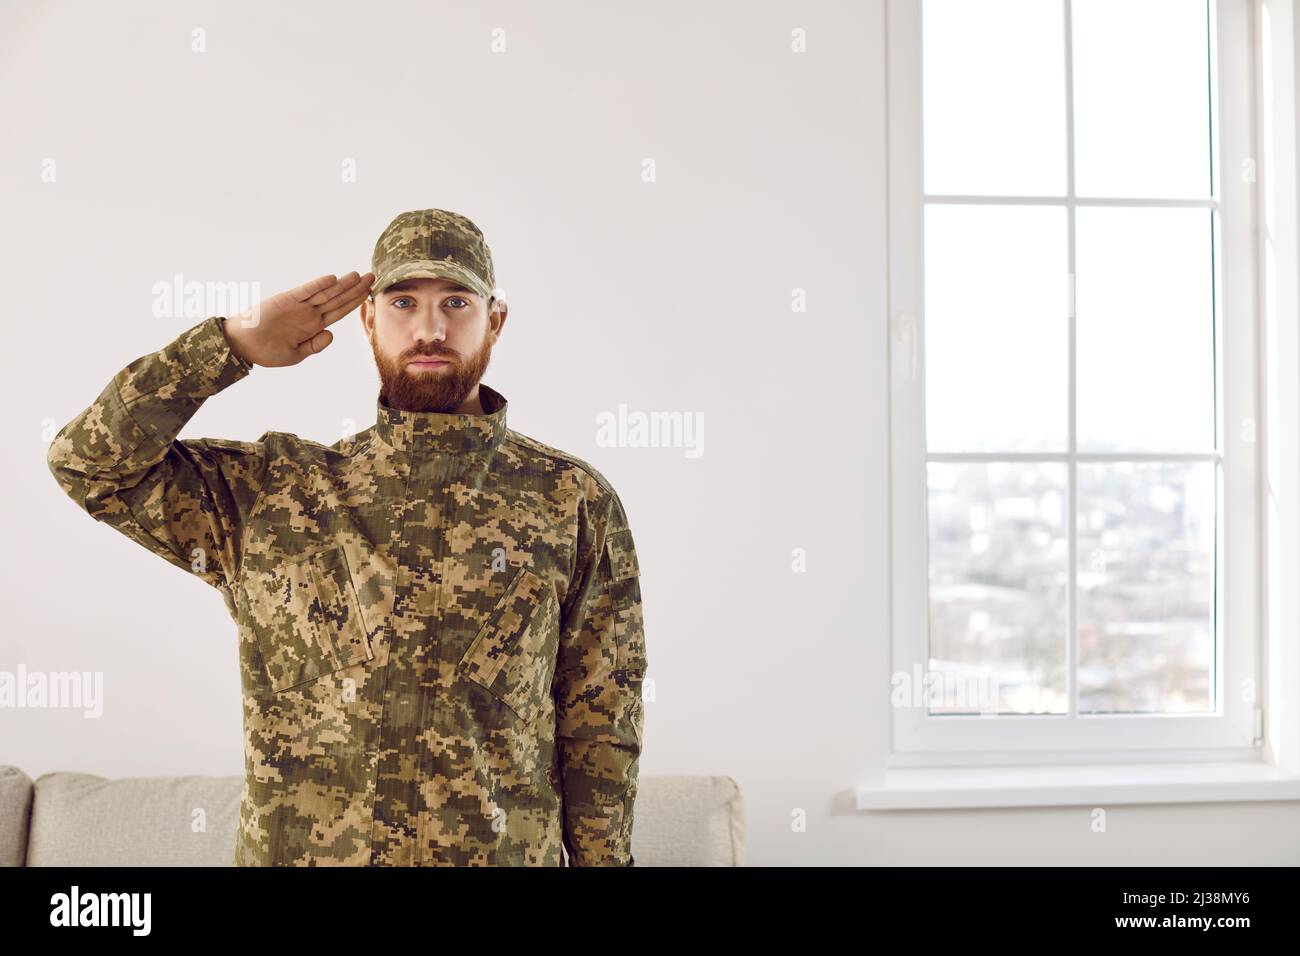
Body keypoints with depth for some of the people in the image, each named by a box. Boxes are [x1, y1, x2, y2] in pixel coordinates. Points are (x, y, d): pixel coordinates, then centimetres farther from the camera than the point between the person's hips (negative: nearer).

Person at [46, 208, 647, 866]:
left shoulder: (575, 503, -3)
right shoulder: (275, 492, 0)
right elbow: (87, 459, -5)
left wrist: (601, 857, -3)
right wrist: (237, 342, -7)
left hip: (506, 851, 0)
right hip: (299, 849, 1)